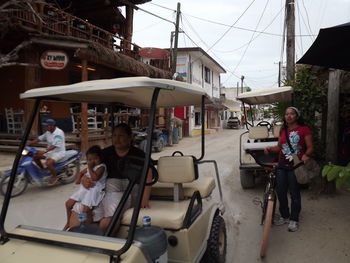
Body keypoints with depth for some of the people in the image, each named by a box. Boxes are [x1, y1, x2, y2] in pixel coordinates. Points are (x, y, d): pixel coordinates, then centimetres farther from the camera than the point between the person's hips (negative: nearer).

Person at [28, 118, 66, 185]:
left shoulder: (59, 133, -21)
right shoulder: (48, 132, 7)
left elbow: (55, 145, -31)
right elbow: (39, 139, 10)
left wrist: (45, 151, -40)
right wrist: (28, 144, -1)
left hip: (59, 152, -9)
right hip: (50, 152, 9)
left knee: (48, 163, -31)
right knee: (36, 157, 3)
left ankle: (55, 176, -6)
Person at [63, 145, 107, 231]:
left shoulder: (101, 167, -11)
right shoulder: (90, 167, 14)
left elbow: (95, 177, -26)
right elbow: (82, 172, 34)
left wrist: (90, 168, -16)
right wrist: (79, 179, 16)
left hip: (94, 190, -9)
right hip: (84, 189, 9)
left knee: (86, 209, -26)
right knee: (68, 203, 12)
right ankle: (69, 222, 36)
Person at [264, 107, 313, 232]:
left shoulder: (304, 129, -4)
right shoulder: (283, 130, 12)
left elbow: (310, 147, -5)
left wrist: (306, 155, -25)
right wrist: (270, 148, -3)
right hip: (282, 166, 5)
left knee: (294, 193, 5)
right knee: (280, 192, 9)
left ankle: (294, 219, 21)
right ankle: (284, 216, 28)